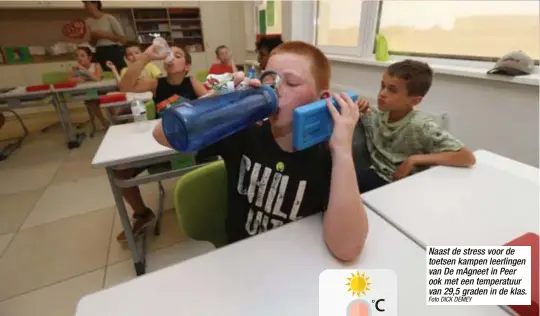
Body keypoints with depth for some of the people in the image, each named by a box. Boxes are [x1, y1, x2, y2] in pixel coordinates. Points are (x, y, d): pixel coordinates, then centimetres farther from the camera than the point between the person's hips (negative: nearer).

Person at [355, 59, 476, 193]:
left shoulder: (420, 126, -20)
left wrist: (415, 160, -24)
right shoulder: (378, 114, -4)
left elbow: (468, 157, -22)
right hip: (375, 175, 6)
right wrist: (358, 111, -5)